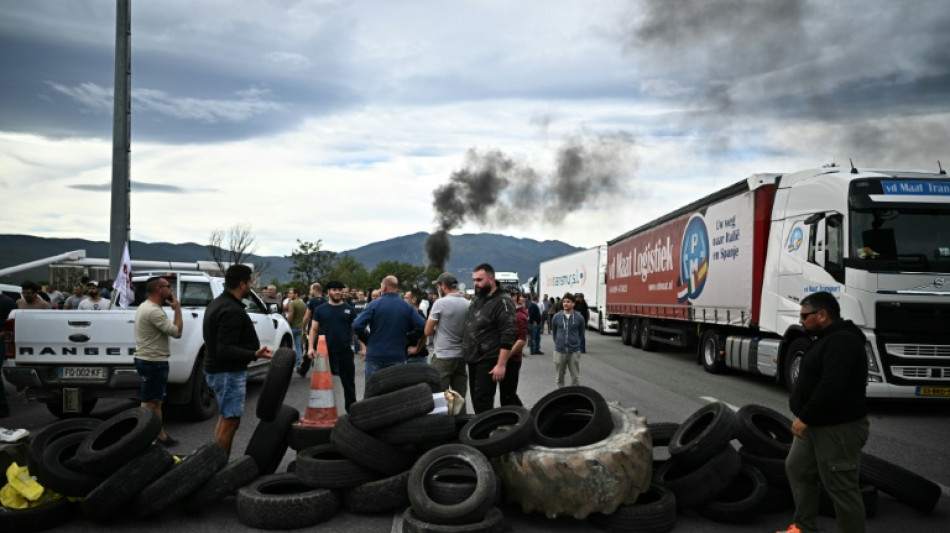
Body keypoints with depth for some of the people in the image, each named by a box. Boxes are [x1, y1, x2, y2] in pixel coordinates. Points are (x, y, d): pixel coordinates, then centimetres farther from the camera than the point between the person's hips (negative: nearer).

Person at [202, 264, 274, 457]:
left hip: (217, 369, 11)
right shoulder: (232, 311, -23)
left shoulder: (217, 303, 11)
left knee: (225, 418, 19)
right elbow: (225, 350, -28)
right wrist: (255, 354, -36)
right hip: (229, 373, -11)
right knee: (230, 421, -4)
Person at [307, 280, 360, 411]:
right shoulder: (321, 309, 6)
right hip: (325, 352, 0)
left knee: (349, 383, 7)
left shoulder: (349, 309, 5)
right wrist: (310, 347, -5)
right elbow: (314, 329, 5)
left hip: (345, 352, 0)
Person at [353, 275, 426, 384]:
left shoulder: (374, 305, -5)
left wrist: (366, 340, 4)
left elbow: (357, 325, -13)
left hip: (375, 356, -2)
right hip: (398, 357, 2)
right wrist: (406, 337, 10)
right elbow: (421, 326, -5)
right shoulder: (407, 307, 3)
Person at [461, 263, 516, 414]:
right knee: (475, 399, 12)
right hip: (473, 359, 8)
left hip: (488, 361, -8)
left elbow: (507, 337, -18)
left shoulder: (502, 302, -13)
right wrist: (466, 352, 15)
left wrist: (501, 364, -22)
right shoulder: (476, 299, 12)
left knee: (483, 401, -8)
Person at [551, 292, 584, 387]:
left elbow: (580, 333, 9)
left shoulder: (579, 318, -5)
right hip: (559, 351, 1)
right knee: (559, 377, 11)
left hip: (574, 351, -1)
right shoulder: (556, 317, -2)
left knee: (576, 377, 2)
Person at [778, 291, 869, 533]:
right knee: (797, 468, 19)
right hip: (816, 424, 11)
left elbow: (831, 387, -29)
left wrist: (805, 417, -21)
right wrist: (805, 418, 17)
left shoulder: (842, 341, -21)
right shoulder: (829, 339, 13)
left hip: (838, 428, -11)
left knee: (840, 486, -3)